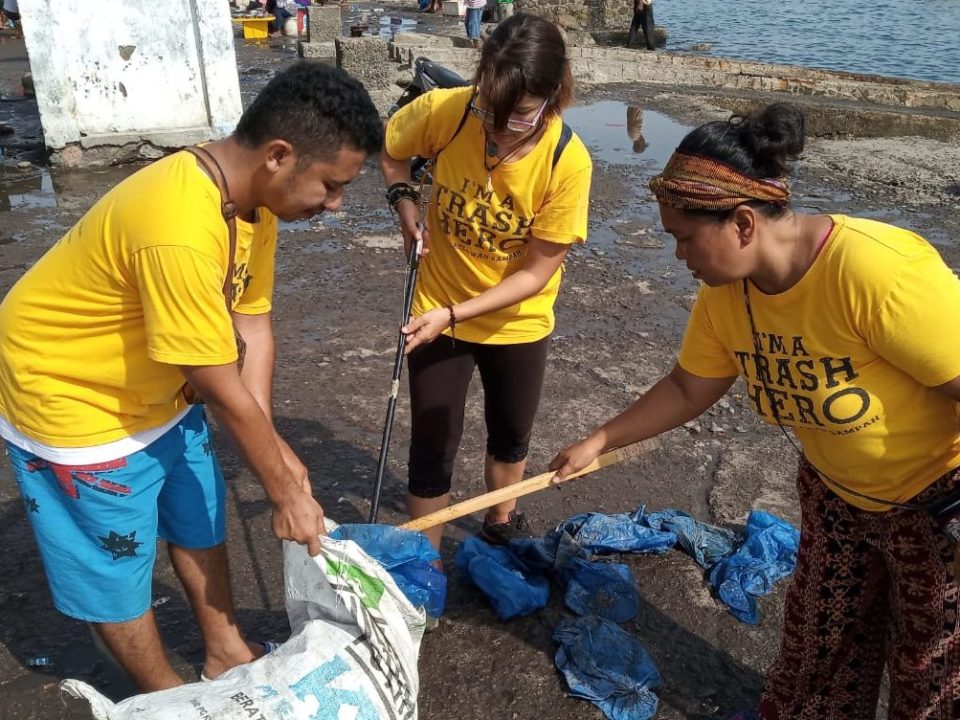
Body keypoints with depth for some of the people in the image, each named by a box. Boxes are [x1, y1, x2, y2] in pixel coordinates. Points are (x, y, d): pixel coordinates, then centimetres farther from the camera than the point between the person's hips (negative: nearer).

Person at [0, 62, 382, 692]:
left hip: (158, 389, 9)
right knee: (115, 564, 10)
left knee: (200, 520, 19)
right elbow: (223, 392, -30)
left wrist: (273, 448, -11)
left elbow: (253, 324, -6)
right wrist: (285, 491, -17)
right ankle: (168, 697, 32)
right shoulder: (180, 232, -38)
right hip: (73, 398, -8)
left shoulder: (252, 194, -10)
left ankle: (226, 653, 40)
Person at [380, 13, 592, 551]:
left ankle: (501, 525, 50)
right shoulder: (444, 110, -23)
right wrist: (407, 206, -16)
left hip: (519, 321, 1)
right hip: (437, 312, 0)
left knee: (511, 435, 21)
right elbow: (389, 149, 0)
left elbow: (537, 271, -19)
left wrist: (453, 314, -26)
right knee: (433, 447, 5)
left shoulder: (568, 161, -25)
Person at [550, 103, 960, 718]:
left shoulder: (876, 269, -37)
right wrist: (599, 441, 3)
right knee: (821, 635, 24)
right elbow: (688, 389, 2)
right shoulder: (725, 292, -13)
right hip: (838, 492, 6)